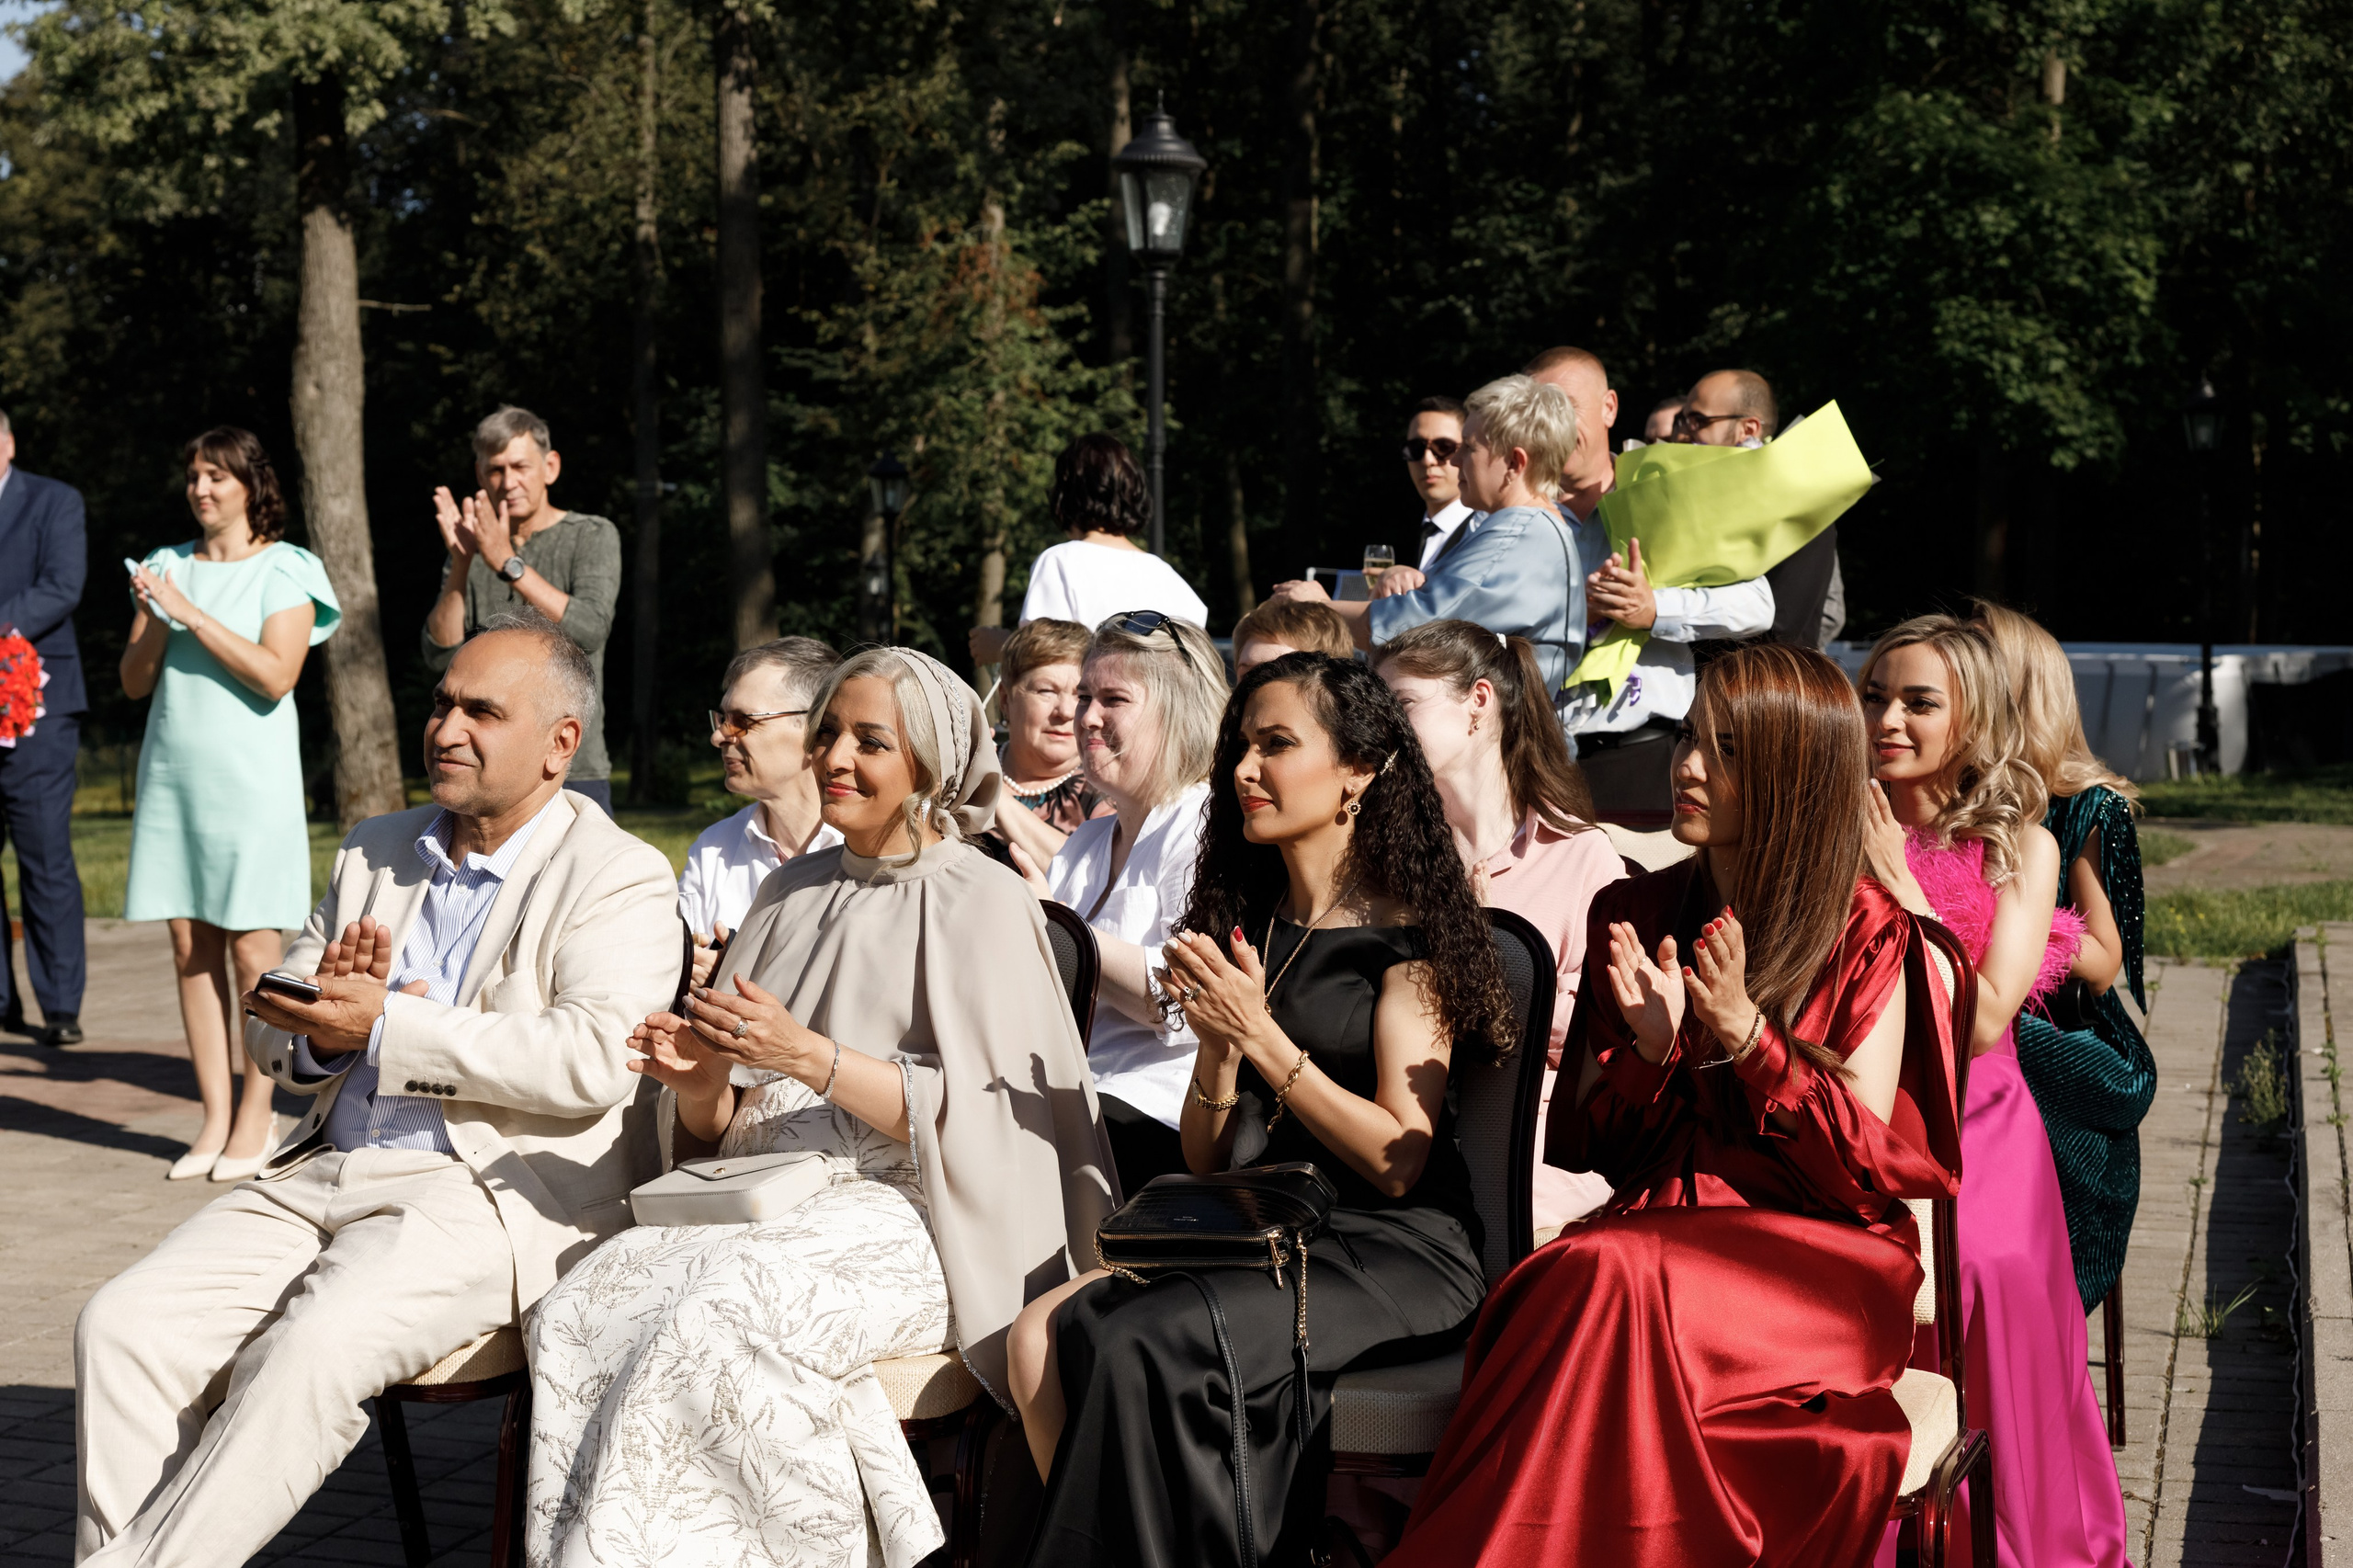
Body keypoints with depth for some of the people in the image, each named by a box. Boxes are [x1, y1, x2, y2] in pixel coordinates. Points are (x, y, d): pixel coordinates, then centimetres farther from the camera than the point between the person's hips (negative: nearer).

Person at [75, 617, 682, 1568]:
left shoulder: (619, 878, -1)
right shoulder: (376, 851, 21)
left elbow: (594, 1060, -17)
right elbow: (269, 1031, 21)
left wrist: (385, 1026, -18)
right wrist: (318, 1011, -5)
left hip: (490, 1196, -7)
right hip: (321, 1175, 7)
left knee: (310, 1352, -32)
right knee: (123, 1327, -16)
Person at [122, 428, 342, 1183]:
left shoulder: (284, 571, -1)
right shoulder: (168, 567, 12)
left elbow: (275, 675, -13)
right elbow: (135, 682, 10)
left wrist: (194, 614, -15)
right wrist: (154, 622, -9)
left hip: (251, 777, -4)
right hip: (174, 774, 5)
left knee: (252, 951, -5)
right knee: (191, 947, 4)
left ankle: (255, 1119, 2)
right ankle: (214, 1118, 10)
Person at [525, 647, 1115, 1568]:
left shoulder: (982, 904, 1)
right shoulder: (793, 893, 19)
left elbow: (978, 1120, -10)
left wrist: (809, 1057, -17)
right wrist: (704, 1085, -4)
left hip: (902, 1223, -6)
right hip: (764, 1207, 6)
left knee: (706, 1327, -33)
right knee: (582, 1309, -24)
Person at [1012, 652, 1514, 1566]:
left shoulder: (1406, 934, -3)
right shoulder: (1244, 924, 17)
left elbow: (1398, 1162, -10)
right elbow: (1204, 1161, 16)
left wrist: (1264, 1038, -14)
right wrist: (1217, 1043, -3)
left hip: (1389, 1251, -6)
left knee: (1149, 1345, -31)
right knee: (1044, 1336, -21)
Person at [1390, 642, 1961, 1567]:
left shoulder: (1866, 934, 2)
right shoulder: (1633, 916, 14)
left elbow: (1869, 1172, -4)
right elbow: (1575, 1150, 13)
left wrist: (1744, 1034, -13)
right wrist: (1650, 1052, -7)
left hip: (1820, 1257, -3)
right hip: (1654, 1230, 3)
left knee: (1613, 1278, -34)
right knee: (1590, 1276, -34)